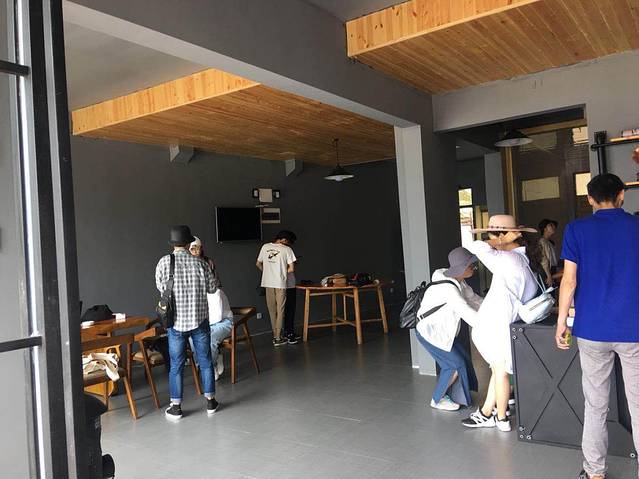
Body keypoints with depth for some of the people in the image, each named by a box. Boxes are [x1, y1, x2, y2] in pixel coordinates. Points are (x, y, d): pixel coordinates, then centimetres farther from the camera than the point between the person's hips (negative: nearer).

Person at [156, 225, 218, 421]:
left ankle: (176, 407, 16)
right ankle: (210, 401, 22)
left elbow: (160, 286, 6)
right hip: (199, 320, 1)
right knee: (205, 361, 13)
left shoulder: (164, 262, -9)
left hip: (176, 321, -1)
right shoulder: (200, 263, -7)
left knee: (176, 364, 9)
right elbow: (212, 288, 3)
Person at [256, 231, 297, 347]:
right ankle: (278, 338, 7)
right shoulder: (287, 249, -7)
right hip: (280, 283, -4)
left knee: (272, 310, 15)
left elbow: (258, 264, 12)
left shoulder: (265, 247, 4)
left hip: (268, 283, 4)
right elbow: (291, 269, -9)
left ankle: (275, 335, 23)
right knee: (280, 310, 5)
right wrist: (283, 272, 8)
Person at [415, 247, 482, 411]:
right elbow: (466, 313, -32)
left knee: (463, 358, 10)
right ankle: (437, 400, 14)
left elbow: (473, 299, 4)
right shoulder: (448, 288, -30)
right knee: (455, 364, -5)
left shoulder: (458, 281, 0)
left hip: (441, 329, 9)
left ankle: (449, 395, 27)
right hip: (429, 331, -9)